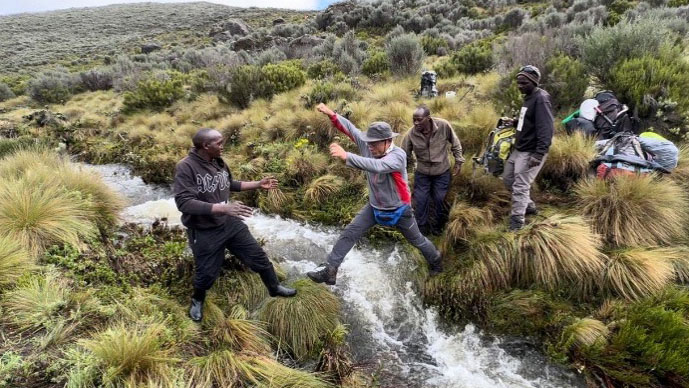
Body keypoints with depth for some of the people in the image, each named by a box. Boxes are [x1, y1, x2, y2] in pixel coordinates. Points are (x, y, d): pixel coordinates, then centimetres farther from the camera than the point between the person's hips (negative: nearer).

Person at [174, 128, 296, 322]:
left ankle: (274, 288, 37)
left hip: (230, 223, 6)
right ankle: (197, 300, 46)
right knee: (207, 272, 12)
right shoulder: (186, 167, -22)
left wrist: (258, 184, 10)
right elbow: (183, 202, -30)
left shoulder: (218, 162, 0)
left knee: (258, 256, 13)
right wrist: (223, 207, -37)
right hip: (204, 232, -6)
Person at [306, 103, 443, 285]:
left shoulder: (398, 155, -31)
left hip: (398, 209, -4)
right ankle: (330, 271, 3)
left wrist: (346, 156, -57)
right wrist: (332, 114, -34)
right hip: (374, 206, 5)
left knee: (417, 240, 16)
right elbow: (349, 128, -16)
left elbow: (376, 166, -49)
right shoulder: (369, 146, -14)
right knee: (349, 234, -3)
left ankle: (435, 262, 46)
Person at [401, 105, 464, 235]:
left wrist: (458, 161, -3)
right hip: (422, 172, 1)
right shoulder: (411, 133, -20)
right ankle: (421, 229, 26)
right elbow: (404, 156, -10)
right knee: (420, 200, 5)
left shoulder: (444, 126, -21)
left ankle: (438, 227, 33)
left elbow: (455, 143, -4)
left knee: (440, 199, 8)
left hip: (442, 172, 0)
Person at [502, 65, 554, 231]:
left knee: (520, 187, -7)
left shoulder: (541, 99, -18)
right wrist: (514, 122, 8)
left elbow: (546, 129, -25)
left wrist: (539, 154, -30)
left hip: (531, 152, -10)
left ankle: (516, 224, 2)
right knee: (508, 178, 18)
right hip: (519, 149, 10)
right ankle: (528, 205, 36)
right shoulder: (528, 97, 13)